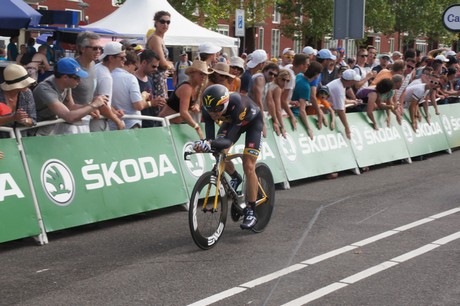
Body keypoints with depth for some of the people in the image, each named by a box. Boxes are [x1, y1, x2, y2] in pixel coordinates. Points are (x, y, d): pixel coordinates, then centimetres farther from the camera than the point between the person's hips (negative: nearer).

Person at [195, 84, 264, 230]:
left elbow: (229, 140, -45)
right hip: (231, 120, 5)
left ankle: (251, 212, -3)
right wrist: (206, 144, -57)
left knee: (248, 166, -13)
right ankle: (236, 178, 18)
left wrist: (210, 143, -63)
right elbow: (210, 137, -34)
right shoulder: (210, 108, -31)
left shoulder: (236, 105, -44)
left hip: (252, 121, -5)